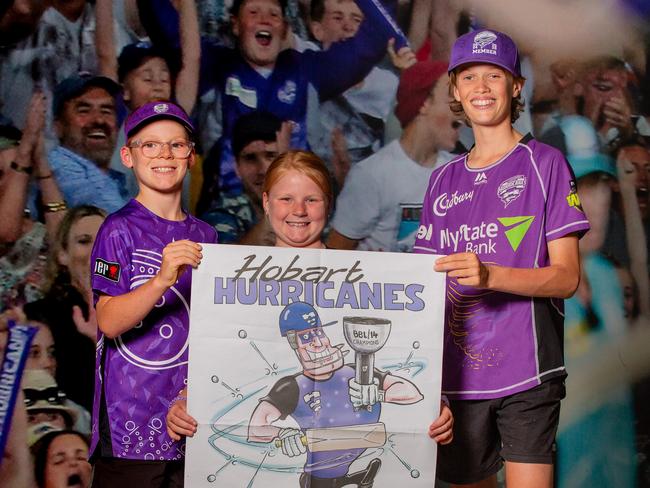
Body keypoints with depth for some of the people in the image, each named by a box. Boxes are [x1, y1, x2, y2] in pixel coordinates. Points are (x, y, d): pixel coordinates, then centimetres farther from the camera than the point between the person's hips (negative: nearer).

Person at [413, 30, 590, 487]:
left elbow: (567, 276, -7)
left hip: (525, 370, -4)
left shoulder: (545, 163, 0)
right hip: (458, 374, 5)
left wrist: (488, 275, -22)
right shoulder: (443, 180, 14)